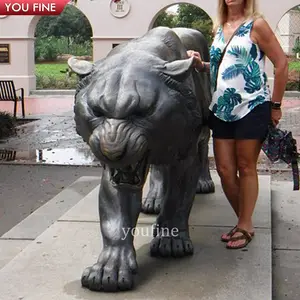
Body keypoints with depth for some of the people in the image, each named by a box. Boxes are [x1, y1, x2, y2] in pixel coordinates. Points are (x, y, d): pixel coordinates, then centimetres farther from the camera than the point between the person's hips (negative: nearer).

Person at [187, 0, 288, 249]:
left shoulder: (256, 25, -4)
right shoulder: (219, 28, 13)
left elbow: (281, 64, -5)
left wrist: (275, 105, -5)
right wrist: (201, 64, 3)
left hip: (252, 108, -6)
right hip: (221, 109, 6)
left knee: (246, 168, 2)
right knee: (225, 170, 5)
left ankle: (245, 226, 13)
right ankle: (244, 222, 21)